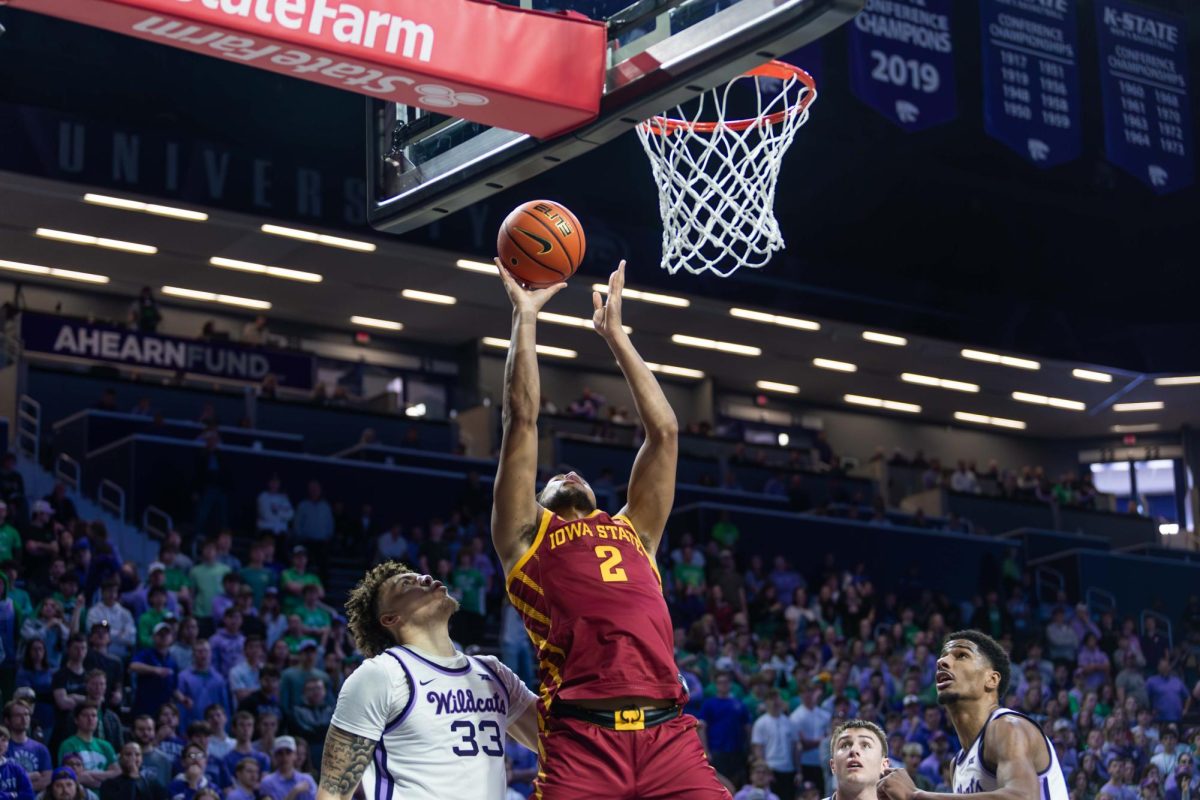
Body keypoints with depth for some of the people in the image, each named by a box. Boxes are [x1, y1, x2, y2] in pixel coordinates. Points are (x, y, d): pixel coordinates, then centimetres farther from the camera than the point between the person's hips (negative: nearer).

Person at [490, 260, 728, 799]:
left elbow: (664, 431, 29)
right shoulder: (527, 535, 21)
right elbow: (523, 419, 16)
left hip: (669, 731, 3)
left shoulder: (634, 531, 29)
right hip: (581, 737, -3)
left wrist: (615, 335, 33)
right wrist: (526, 317, 22)